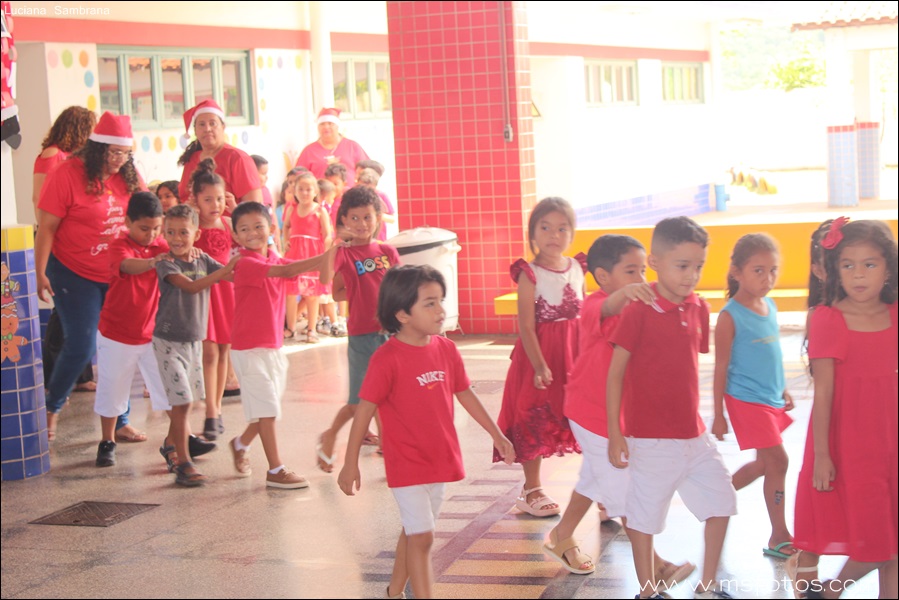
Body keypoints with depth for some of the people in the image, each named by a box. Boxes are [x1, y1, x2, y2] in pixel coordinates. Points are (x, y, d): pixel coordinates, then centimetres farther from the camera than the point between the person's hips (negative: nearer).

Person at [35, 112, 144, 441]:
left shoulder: (128, 176, 2)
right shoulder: (67, 174, -13)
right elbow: (46, 227, -12)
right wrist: (40, 273, -16)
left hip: (119, 276, 5)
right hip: (76, 276, -5)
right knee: (81, 348, -5)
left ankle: (119, 420, 18)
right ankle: (52, 406, 21)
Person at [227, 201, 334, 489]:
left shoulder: (274, 260, 11)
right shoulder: (246, 264, -16)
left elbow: (304, 268, -1)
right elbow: (287, 271, -28)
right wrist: (328, 255, -33)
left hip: (273, 345, 8)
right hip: (249, 347, -8)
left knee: (269, 408, 14)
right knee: (267, 408, -5)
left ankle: (241, 443, 39)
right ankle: (276, 470, 2)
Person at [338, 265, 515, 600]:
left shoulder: (446, 349, 0)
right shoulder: (387, 359, -19)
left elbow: (465, 395, 11)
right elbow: (365, 410, -16)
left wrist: (497, 435, 15)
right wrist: (351, 464, -14)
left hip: (439, 458, 7)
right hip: (407, 465, -7)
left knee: (413, 532, 20)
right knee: (422, 537, -7)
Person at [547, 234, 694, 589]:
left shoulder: (635, 309, 5)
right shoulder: (595, 306, -21)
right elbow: (607, 308, -46)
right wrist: (624, 293, -68)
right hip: (593, 412, -9)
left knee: (595, 476, 22)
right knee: (625, 487, -3)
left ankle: (561, 539, 40)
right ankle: (653, 567, 4)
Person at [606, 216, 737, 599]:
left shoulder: (698, 308, 4)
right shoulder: (638, 310, -14)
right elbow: (615, 373, -11)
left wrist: (693, 417, 15)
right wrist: (614, 433, -13)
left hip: (693, 434, 6)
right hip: (651, 438, -6)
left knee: (720, 502, 10)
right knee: (644, 514, 5)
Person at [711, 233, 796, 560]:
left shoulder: (770, 307, 6)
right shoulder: (730, 316, -14)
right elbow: (721, 368, -11)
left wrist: (782, 389, 19)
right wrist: (719, 415, -10)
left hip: (771, 399, 7)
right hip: (747, 400, -7)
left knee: (765, 464, 14)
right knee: (778, 462, -6)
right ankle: (779, 538, 5)